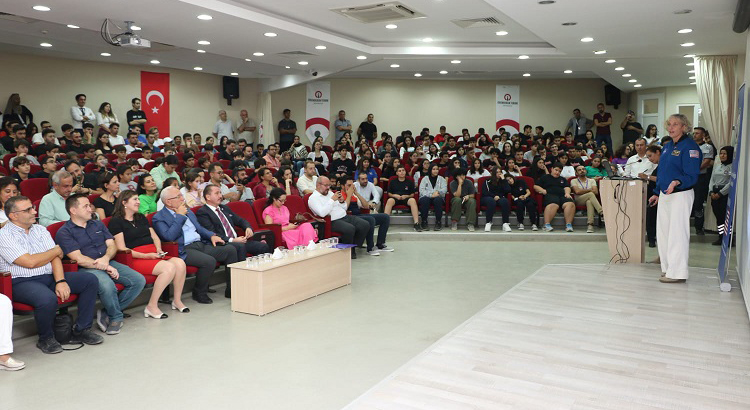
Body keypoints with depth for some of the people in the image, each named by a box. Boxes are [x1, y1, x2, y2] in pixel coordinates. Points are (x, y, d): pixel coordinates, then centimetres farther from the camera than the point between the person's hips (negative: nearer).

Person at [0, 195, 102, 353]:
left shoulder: (40, 230, 14)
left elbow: (55, 257, 4)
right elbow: (30, 262, -16)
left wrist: (60, 281, -12)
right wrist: (56, 250, 0)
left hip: (49, 276, 7)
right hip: (22, 282, -7)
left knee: (90, 280, -8)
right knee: (48, 298, -38)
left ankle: (82, 329, 0)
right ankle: (46, 339, -8)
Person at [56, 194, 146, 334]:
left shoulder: (98, 224, 21)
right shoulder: (64, 232, 1)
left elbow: (112, 246, 12)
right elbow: (79, 259, -10)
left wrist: (106, 259, -11)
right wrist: (106, 268, -14)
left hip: (108, 263, 6)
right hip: (86, 269, -6)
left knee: (139, 280, -15)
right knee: (107, 285, -37)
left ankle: (108, 313, -4)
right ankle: (116, 317, -8)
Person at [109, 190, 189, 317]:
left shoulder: (141, 217, 25)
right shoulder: (116, 221, 2)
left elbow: (155, 237, 23)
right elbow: (121, 249, -7)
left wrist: (159, 249, 1)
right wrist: (147, 256, -15)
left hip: (153, 254, 7)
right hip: (136, 258, -7)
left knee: (180, 263, -22)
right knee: (169, 267, -31)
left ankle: (177, 301, -9)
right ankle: (151, 306, -21)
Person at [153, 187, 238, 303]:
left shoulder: (187, 211, 23)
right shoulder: (159, 218, -1)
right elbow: (169, 237, -16)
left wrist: (211, 235, 8)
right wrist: (180, 216, -9)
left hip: (201, 244, 8)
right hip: (184, 250, -8)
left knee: (230, 250, -10)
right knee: (209, 261, -32)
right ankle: (199, 293, -7)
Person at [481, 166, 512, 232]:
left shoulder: (503, 181, 15)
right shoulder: (488, 181, 8)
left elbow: (508, 191, -2)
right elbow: (484, 192, 0)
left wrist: (503, 179, -2)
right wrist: (494, 196, -13)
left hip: (500, 198, 2)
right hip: (488, 198, -2)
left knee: (505, 201, -33)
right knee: (491, 201, -38)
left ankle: (506, 223, -36)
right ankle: (488, 223, -39)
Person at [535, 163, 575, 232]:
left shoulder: (563, 179, 35)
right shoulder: (545, 177, 25)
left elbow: (567, 187, 19)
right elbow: (535, 186, 17)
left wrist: (567, 193, -4)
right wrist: (543, 191, -2)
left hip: (562, 195, 3)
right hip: (550, 195, -3)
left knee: (570, 204, -30)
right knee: (553, 205, -39)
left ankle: (568, 225, -34)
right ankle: (547, 225, -43)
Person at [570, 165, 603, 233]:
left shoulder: (592, 181, 24)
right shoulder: (574, 181, 16)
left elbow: (596, 192, 5)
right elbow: (577, 191, -4)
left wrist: (583, 191, -3)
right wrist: (590, 190, 4)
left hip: (590, 200, 2)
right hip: (579, 201, -2)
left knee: (589, 201, -39)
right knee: (590, 194, -34)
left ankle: (590, 225, -51)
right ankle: (602, 213, -46)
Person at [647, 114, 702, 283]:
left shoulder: (689, 146, -12)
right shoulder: (667, 146, 14)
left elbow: (692, 175, -18)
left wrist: (677, 182, -36)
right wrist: (656, 193, 21)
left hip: (681, 195, -9)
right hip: (664, 194, 9)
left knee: (677, 233, -6)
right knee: (663, 232, 13)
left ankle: (677, 273, 1)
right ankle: (668, 267, 24)